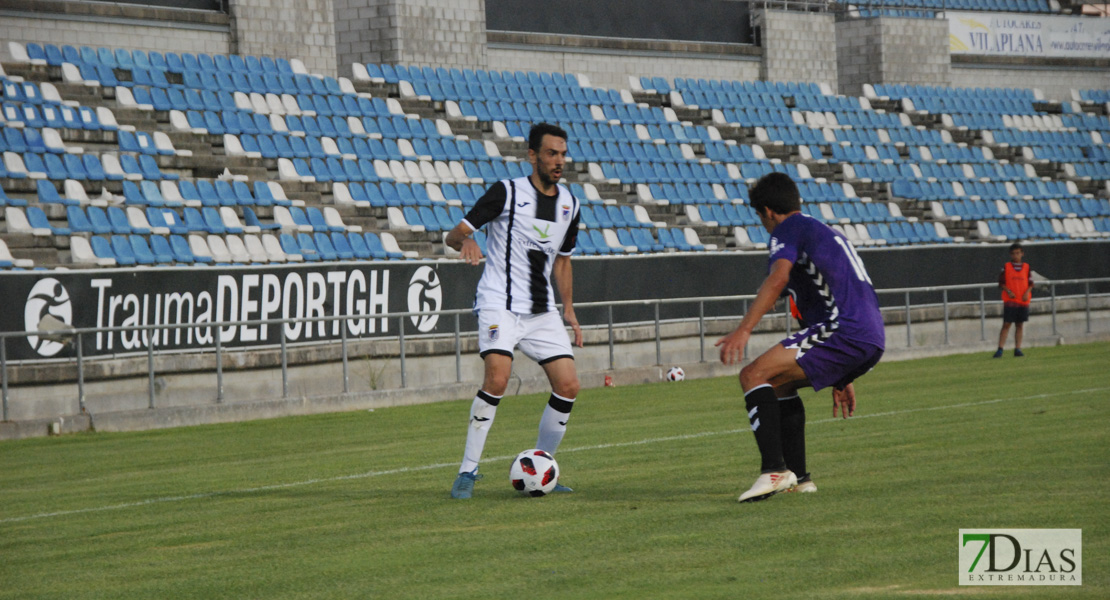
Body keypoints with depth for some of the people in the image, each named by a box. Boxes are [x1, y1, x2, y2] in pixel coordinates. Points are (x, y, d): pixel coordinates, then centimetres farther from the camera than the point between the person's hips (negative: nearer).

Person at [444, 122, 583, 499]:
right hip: (499, 303, -6)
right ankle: (468, 471, -15)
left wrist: (568, 309, 17)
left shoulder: (569, 205, 11)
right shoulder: (507, 192, -6)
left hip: (542, 311, 6)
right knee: (498, 377, -26)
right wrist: (465, 242, -30)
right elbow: (455, 234, -6)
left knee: (568, 386, -6)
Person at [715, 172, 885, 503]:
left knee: (753, 375, -12)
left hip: (842, 330, -9)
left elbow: (778, 278, -17)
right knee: (778, 382, 25)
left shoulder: (789, 228, 5)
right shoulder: (828, 234, 33)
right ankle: (798, 478, 22)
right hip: (872, 340, 9)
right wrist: (842, 380, 42)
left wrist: (744, 329, -26)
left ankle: (774, 470, -26)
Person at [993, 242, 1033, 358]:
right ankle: (1000, 349, -8)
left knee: (1020, 324, 5)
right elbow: (1001, 283, 2)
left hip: (1023, 301, 3)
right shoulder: (1006, 267, 2)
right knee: (1006, 324, -6)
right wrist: (1008, 291, -14)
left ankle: (1017, 349, 10)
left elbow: (1030, 283, 9)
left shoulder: (1027, 268, 8)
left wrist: (1027, 292, -9)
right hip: (1010, 301, -2)